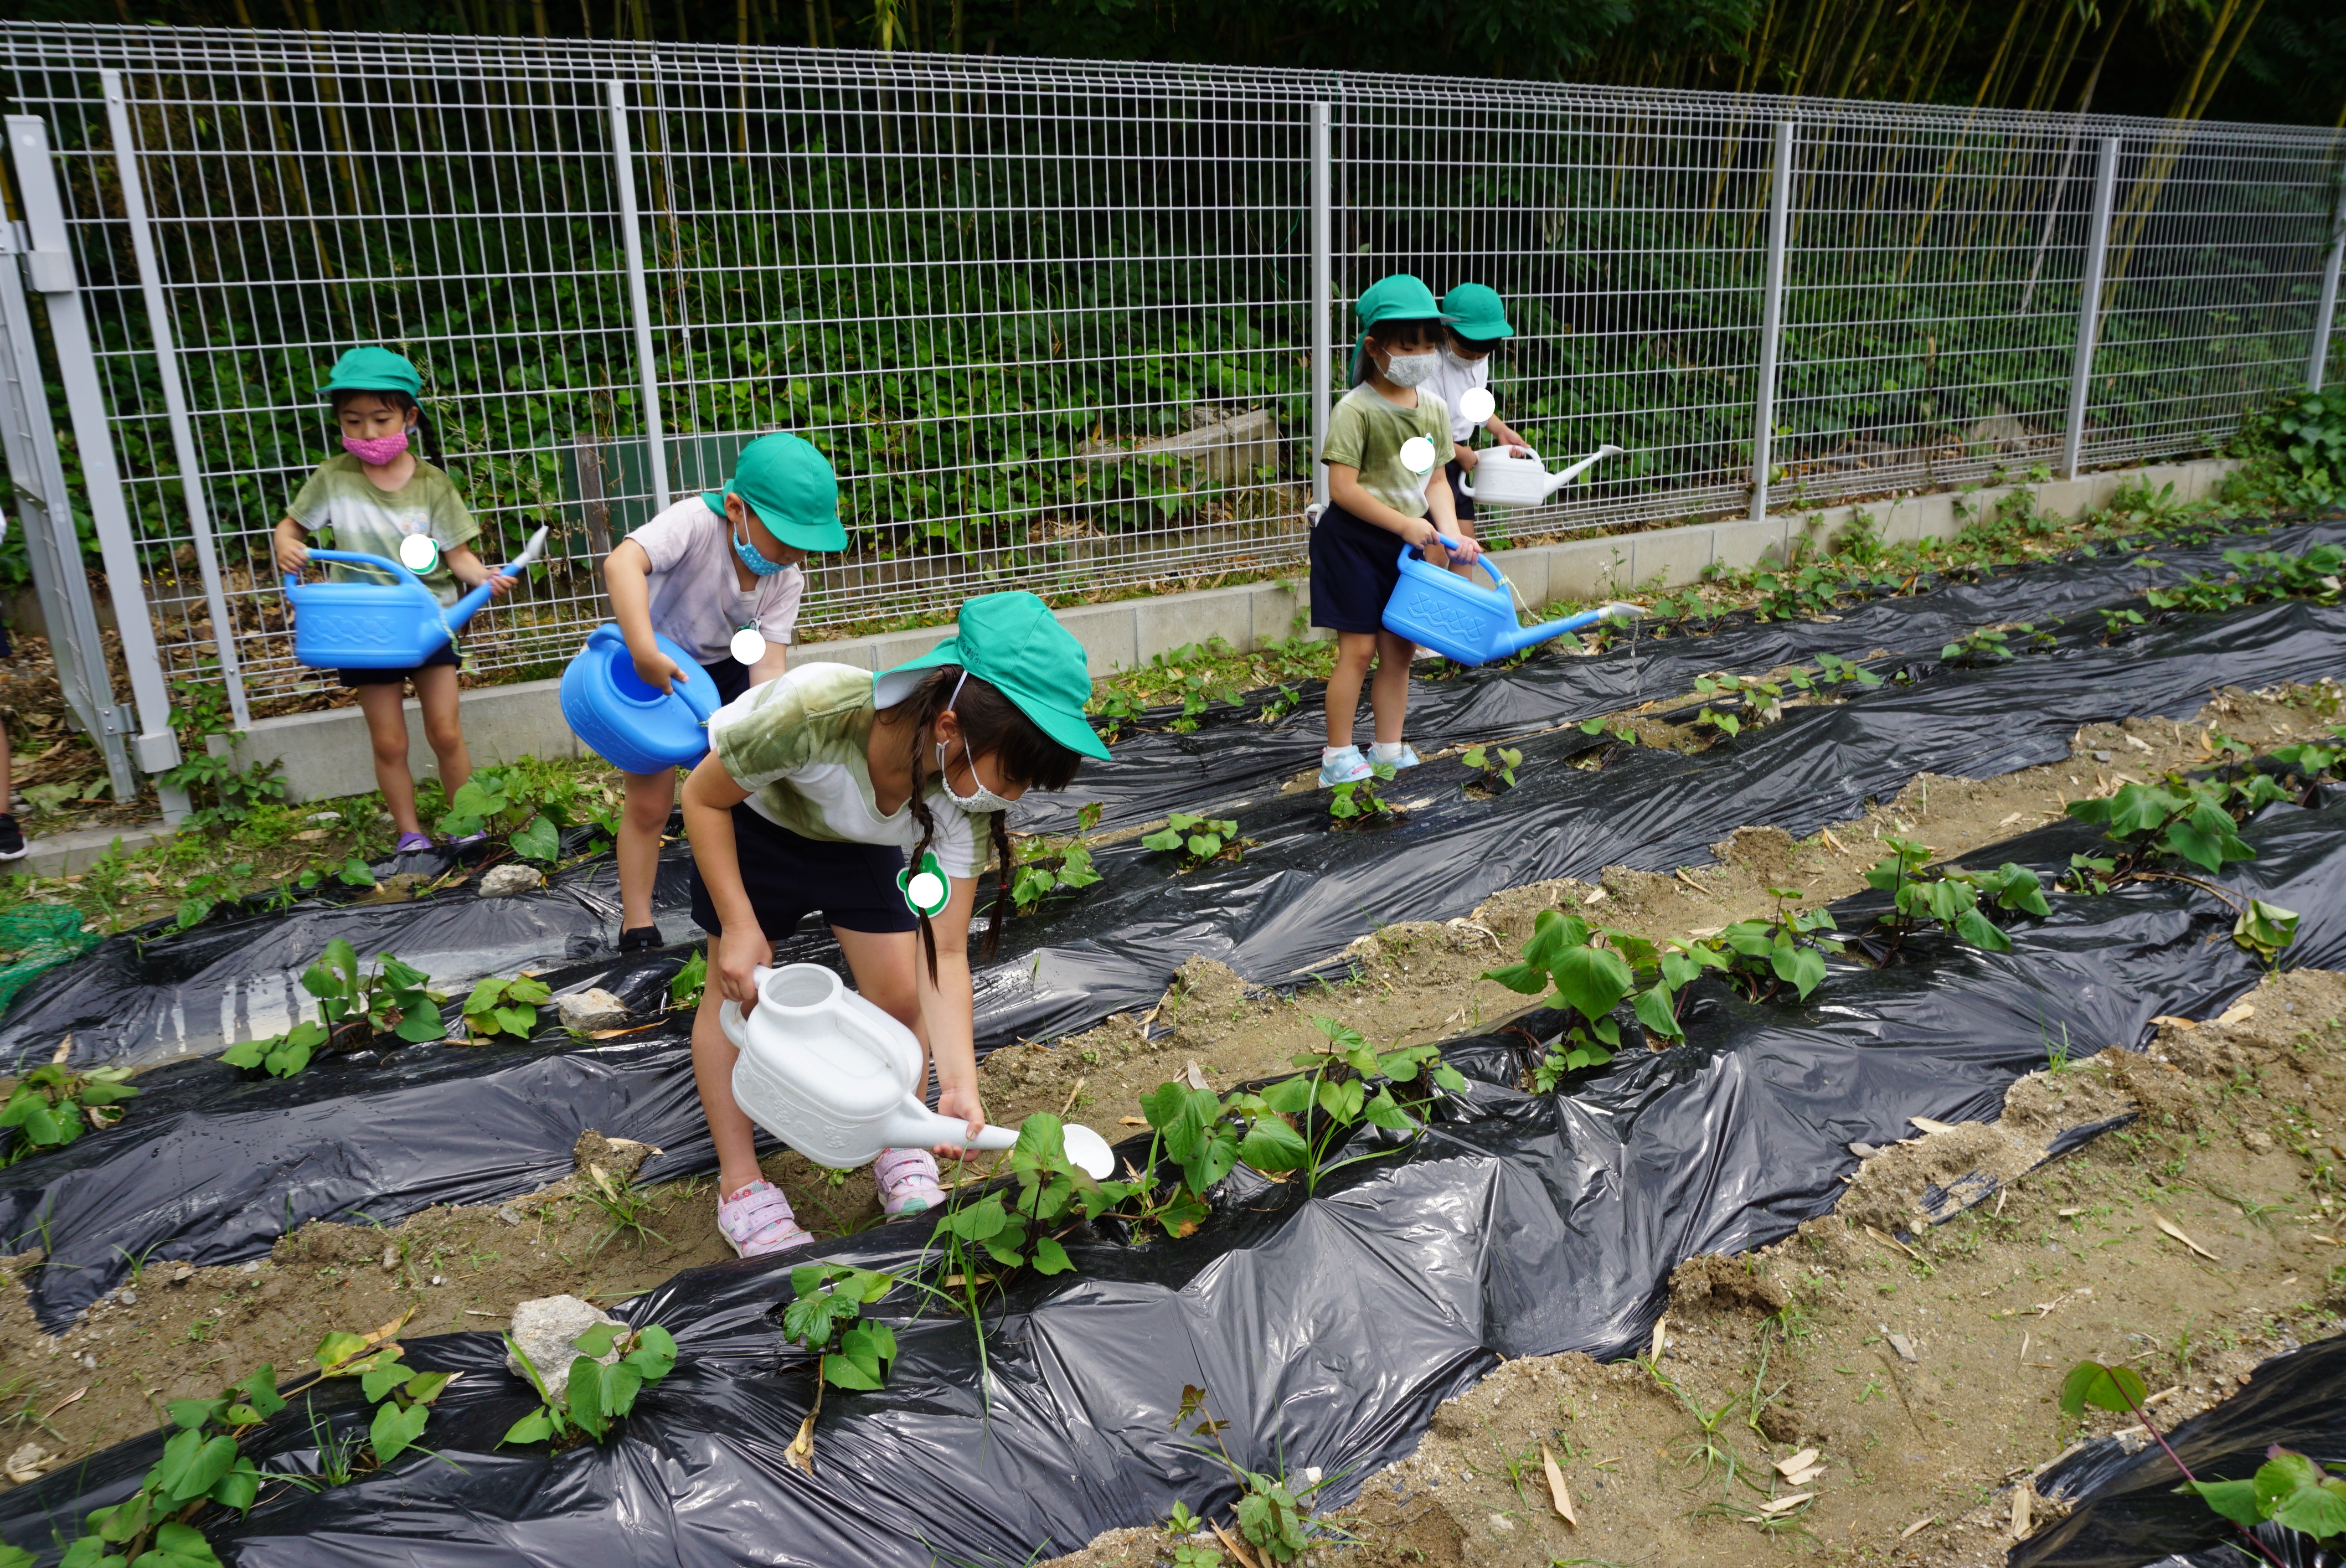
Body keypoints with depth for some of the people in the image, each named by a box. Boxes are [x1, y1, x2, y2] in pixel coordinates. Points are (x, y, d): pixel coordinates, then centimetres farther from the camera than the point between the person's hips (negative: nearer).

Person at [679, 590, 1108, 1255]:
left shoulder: (965, 799, -32)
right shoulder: (817, 710, -45)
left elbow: (946, 953, -27)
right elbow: (703, 798, -25)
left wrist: (960, 1085, -36)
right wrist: (739, 926, -28)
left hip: (856, 838, 3)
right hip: (750, 809, -2)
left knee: (900, 994, -4)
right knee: (737, 989, -2)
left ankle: (902, 1159, 20)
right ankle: (740, 1186, 13)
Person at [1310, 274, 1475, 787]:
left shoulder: (1434, 409, 6)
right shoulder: (1356, 409, -16)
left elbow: (1436, 479, 9)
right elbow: (1343, 487, -21)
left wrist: (1450, 534, -7)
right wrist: (1406, 524, -21)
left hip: (1406, 543, 7)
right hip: (1355, 540, -7)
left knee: (1400, 649, 11)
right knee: (1358, 649, -5)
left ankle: (1390, 752, 22)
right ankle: (1338, 759, 5)